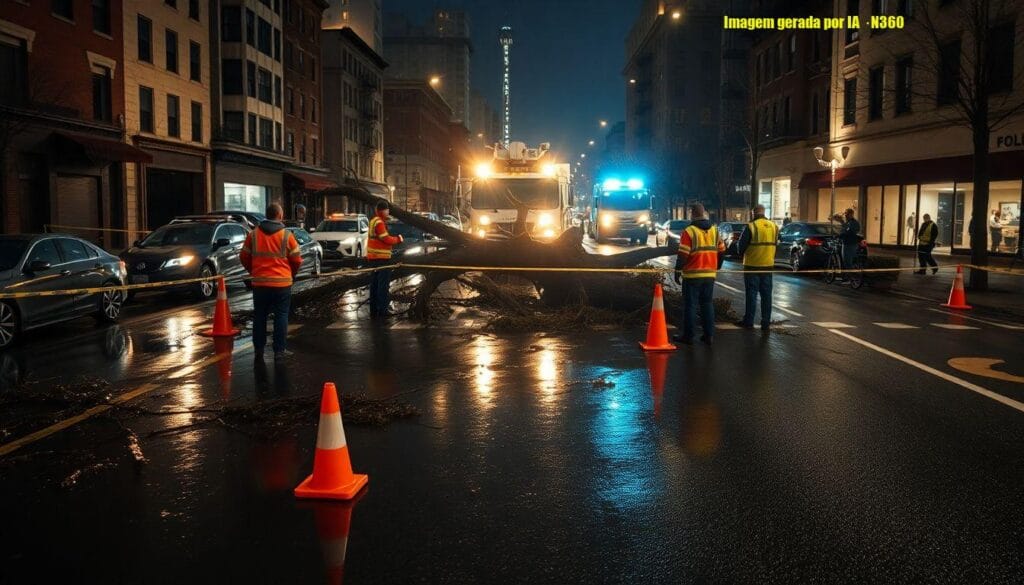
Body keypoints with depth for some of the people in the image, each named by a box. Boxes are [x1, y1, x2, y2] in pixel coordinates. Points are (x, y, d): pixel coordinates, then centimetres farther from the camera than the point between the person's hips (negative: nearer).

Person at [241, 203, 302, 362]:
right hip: (282, 283, -2)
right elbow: (297, 260, -2)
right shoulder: (287, 235, -5)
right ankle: (279, 351, 4)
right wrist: (291, 274, 17)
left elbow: (244, 257, 8)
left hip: (259, 283, 2)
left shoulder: (253, 234, 1)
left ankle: (259, 350, 17)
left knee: (259, 317, 13)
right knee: (281, 316, 4)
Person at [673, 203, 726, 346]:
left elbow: (683, 255, -14)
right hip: (709, 275, 5)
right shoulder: (714, 230, 7)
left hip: (692, 275, -5)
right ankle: (709, 335, 13)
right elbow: (721, 251, 12)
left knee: (690, 306, 2)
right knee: (708, 304, 13)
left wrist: (677, 271, -6)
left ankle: (688, 336, 5)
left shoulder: (689, 231, -11)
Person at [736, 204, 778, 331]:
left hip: (752, 266, -4)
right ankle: (766, 323, 11)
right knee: (766, 295, 9)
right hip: (768, 265, 4)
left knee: (751, 294, 3)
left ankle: (749, 321, 7)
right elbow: (774, 244, 13)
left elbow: (741, 246, -9)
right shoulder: (774, 226, 3)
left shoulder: (751, 227, -13)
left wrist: (743, 252, 11)